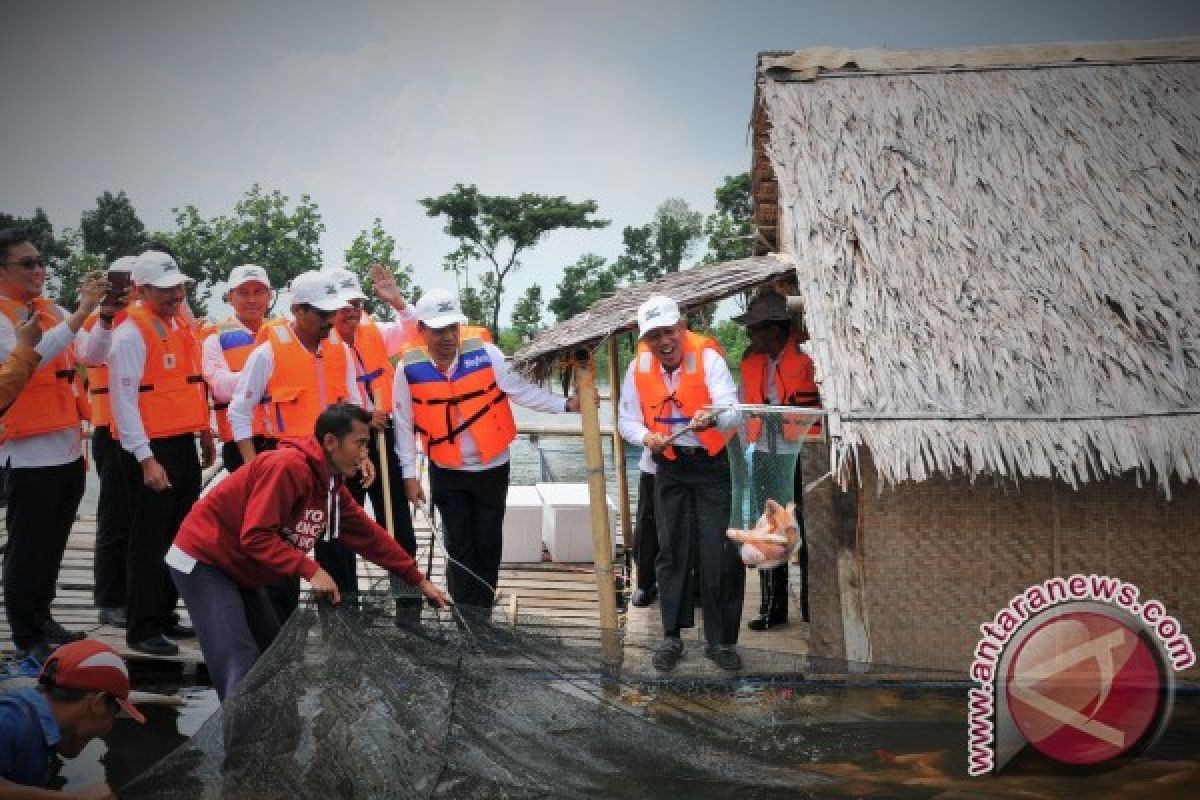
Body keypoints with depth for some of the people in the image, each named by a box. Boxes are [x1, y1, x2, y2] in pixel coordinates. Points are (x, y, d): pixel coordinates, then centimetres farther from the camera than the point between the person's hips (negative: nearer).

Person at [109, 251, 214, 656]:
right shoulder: (131, 332, -13)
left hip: (186, 445, 8)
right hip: (154, 450, -8)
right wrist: (146, 458, -20)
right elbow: (124, 400, -17)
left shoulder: (182, 324, 11)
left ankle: (164, 614, 28)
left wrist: (204, 432, 20)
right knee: (150, 541, -1)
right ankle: (143, 628, 8)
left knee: (179, 536, 15)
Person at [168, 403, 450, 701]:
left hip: (239, 571, 10)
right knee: (242, 668, -17)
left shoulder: (331, 484, 3)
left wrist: (419, 580, 10)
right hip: (202, 563, -10)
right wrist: (310, 570, -29)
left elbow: (369, 536, 10)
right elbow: (256, 537, -29)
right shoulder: (288, 466, -26)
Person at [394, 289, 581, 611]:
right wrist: (409, 474, -3)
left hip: (492, 468, 1)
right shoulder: (410, 369, -10)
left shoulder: (485, 354, -13)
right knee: (459, 547, 5)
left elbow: (519, 389, -10)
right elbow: (404, 423, -3)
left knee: (488, 545, 9)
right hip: (446, 474, 0)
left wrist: (566, 404, -19)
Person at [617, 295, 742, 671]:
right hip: (669, 469, 3)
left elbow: (731, 406, -32)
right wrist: (646, 436, -18)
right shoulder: (639, 366, -6)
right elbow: (627, 419, 3)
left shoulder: (707, 356, -19)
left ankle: (721, 640, 9)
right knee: (671, 552, 7)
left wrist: (713, 418, -55)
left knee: (720, 553, -5)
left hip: (714, 464, -3)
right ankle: (671, 636, 20)